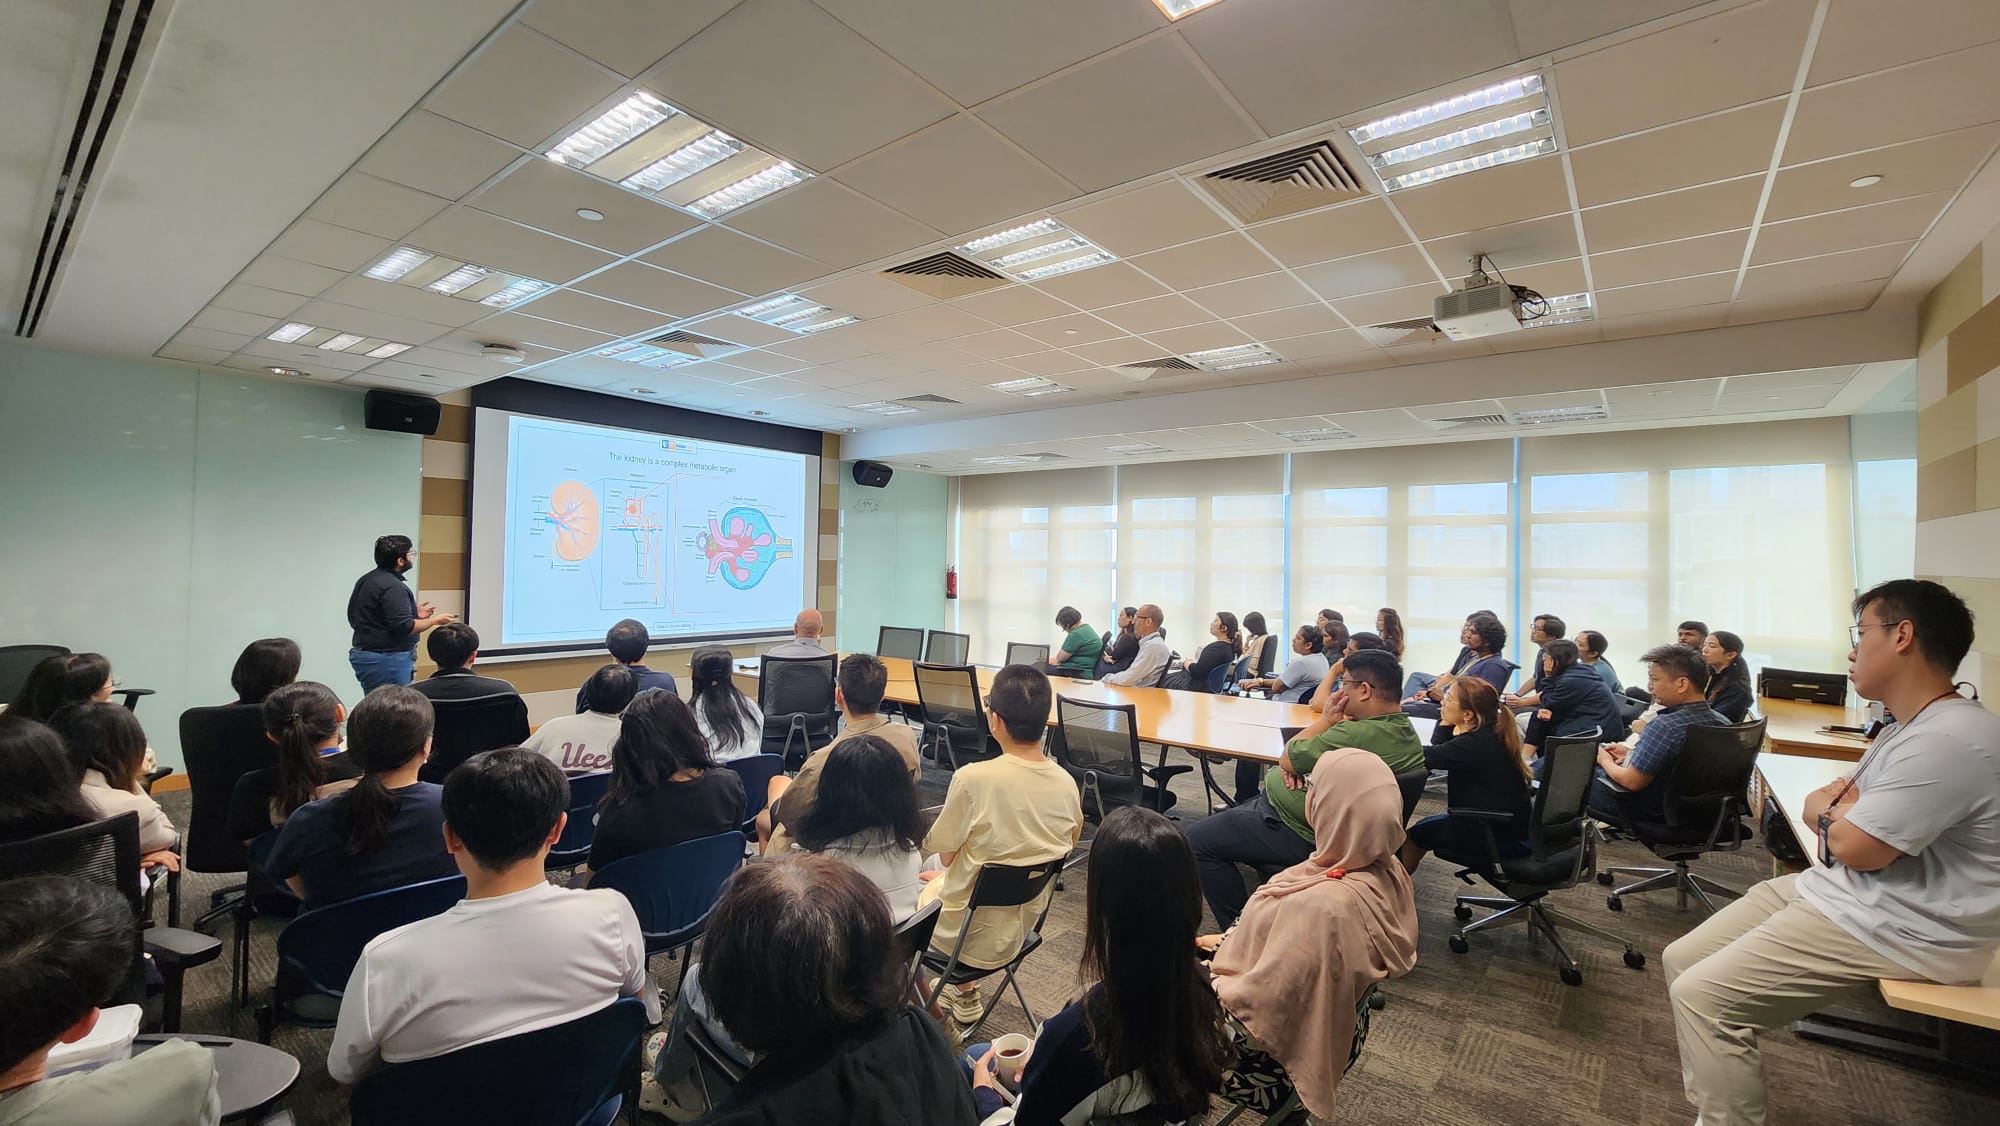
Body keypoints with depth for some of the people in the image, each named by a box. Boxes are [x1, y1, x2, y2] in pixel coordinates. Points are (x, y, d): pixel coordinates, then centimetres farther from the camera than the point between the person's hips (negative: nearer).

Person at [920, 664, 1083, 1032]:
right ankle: (964, 992, 34)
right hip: (1025, 929, 5)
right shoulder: (1066, 783, -13)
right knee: (941, 880, 29)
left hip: (971, 937, -5)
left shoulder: (972, 778, -28)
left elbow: (946, 853, -15)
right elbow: (1067, 848, 3)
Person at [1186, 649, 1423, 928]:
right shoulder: (1405, 730, 0)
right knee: (1231, 813, 28)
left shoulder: (1357, 735, -33)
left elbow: (1286, 759, -18)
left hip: (1299, 834, -11)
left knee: (1198, 839, -6)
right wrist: (1294, 764, -11)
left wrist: (1329, 718, -11)